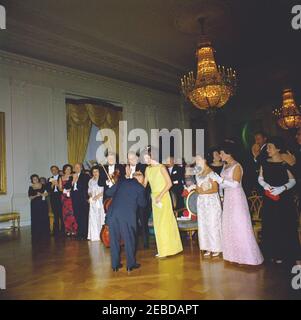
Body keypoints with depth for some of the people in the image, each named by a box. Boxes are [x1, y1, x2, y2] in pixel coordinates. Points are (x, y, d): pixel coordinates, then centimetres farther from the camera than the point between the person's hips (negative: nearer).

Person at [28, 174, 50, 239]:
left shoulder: (43, 186, 6)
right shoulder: (31, 188, 5)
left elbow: (46, 194, 4)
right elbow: (30, 197, 2)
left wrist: (41, 194, -14)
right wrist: (36, 195, -15)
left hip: (43, 204, 0)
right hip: (35, 204, 0)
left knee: (44, 218, -1)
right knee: (36, 219, -2)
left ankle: (45, 233, 7)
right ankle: (37, 234, 4)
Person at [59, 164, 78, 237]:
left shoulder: (72, 177, 3)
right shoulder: (61, 178, 12)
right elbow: (60, 188, 11)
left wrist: (70, 190, -15)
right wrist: (64, 190, -8)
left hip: (71, 196, -3)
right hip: (64, 197, 3)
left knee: (72, 212, -6)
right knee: (65, 213, 3)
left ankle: (74, 229, -1)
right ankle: (68, 230, 9)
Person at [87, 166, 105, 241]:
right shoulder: (91, 181, 13)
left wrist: (98, 196, -16)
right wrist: (90, 195, 1)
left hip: (101, 202, -4)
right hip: (93, 202, 5)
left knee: (101, 218, -5)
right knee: (93, 219, 2)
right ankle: (94, 236, 9)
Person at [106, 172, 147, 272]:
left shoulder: (121, 181, 13)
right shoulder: (140, 187, 4)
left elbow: (108, 192, 14)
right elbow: (142, 204, 12)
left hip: (112, 214, 4)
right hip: (127, 215, -3)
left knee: (114, 239, 14)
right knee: (129, 239, 11)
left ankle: (115, 264, 22)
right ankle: (130, 264, 19)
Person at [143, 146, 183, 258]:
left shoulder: (161, 167, -10)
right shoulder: (148, 169, 8)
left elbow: (169, 183, -14)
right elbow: (144, 184, 9)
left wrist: (160, 196, -18)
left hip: (163, 197, -7)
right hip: (154, 198, 7)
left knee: (164, 222, -2)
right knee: (158, 223, 10)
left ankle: (166, 250, 10)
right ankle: (162, 249, 21)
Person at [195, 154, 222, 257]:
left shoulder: (211, 173, -12)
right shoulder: (198, 173, 11)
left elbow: (215, 189, -16)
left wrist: (203, 192, -16)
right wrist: (197, 189, -1)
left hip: (212, 201, -7)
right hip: (201, 201, 7)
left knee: (213, 224, -2)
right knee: (203, 224, 7)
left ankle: (216, 248, 10)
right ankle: (208, 248, 15)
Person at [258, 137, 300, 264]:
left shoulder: (285, 163, -9)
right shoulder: (265, 163, 4)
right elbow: (260, 178, 12)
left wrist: (282, 188, -20)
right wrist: (265, 185, -8)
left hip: (284, 199, -4)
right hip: (268, 199, 4)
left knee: (283, 226, 1)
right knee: (269, 226, 8)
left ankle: (282, 254, 16)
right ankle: (272, 253, 21)